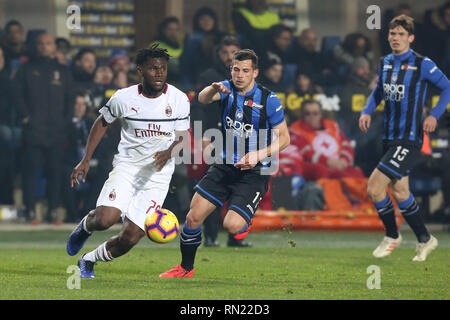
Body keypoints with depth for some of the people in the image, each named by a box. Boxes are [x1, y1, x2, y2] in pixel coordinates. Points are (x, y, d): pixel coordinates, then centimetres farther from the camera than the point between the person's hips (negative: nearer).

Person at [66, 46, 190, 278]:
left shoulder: (179, 100, -4)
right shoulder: (124, 98, -6)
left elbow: (182, 137, 4)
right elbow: (102, 122, 10)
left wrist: (169, 152, -19)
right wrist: (85, 160, 5)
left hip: (157, 174, 1)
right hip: (127, 165, -1)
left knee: (130, 239, -7)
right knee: (105, 219, -24)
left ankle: (88, 261, 22)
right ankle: (85, 226, 15)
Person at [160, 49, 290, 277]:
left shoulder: (269, 100, -9)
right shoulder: (227, 89, 2)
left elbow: (284, 138, -4)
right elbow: (203, 99, -18)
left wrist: (258, 155, -19)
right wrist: (214, 89, -41)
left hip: (253, 173, -4)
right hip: (224, 166, 4)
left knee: (232, 225, -19)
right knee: (193, 217, -3)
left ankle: (245, 222, 19)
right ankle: (185, 268, 17)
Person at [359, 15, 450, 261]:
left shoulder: (422, 64, -9)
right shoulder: (385, 63, 9)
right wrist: (366, 111, 7)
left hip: (409, 139, -7)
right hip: (389, 138, 7)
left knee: (374, 187, -14)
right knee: (399, 192, 10)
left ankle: (392, 236, 6)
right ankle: (425, 240, 27)